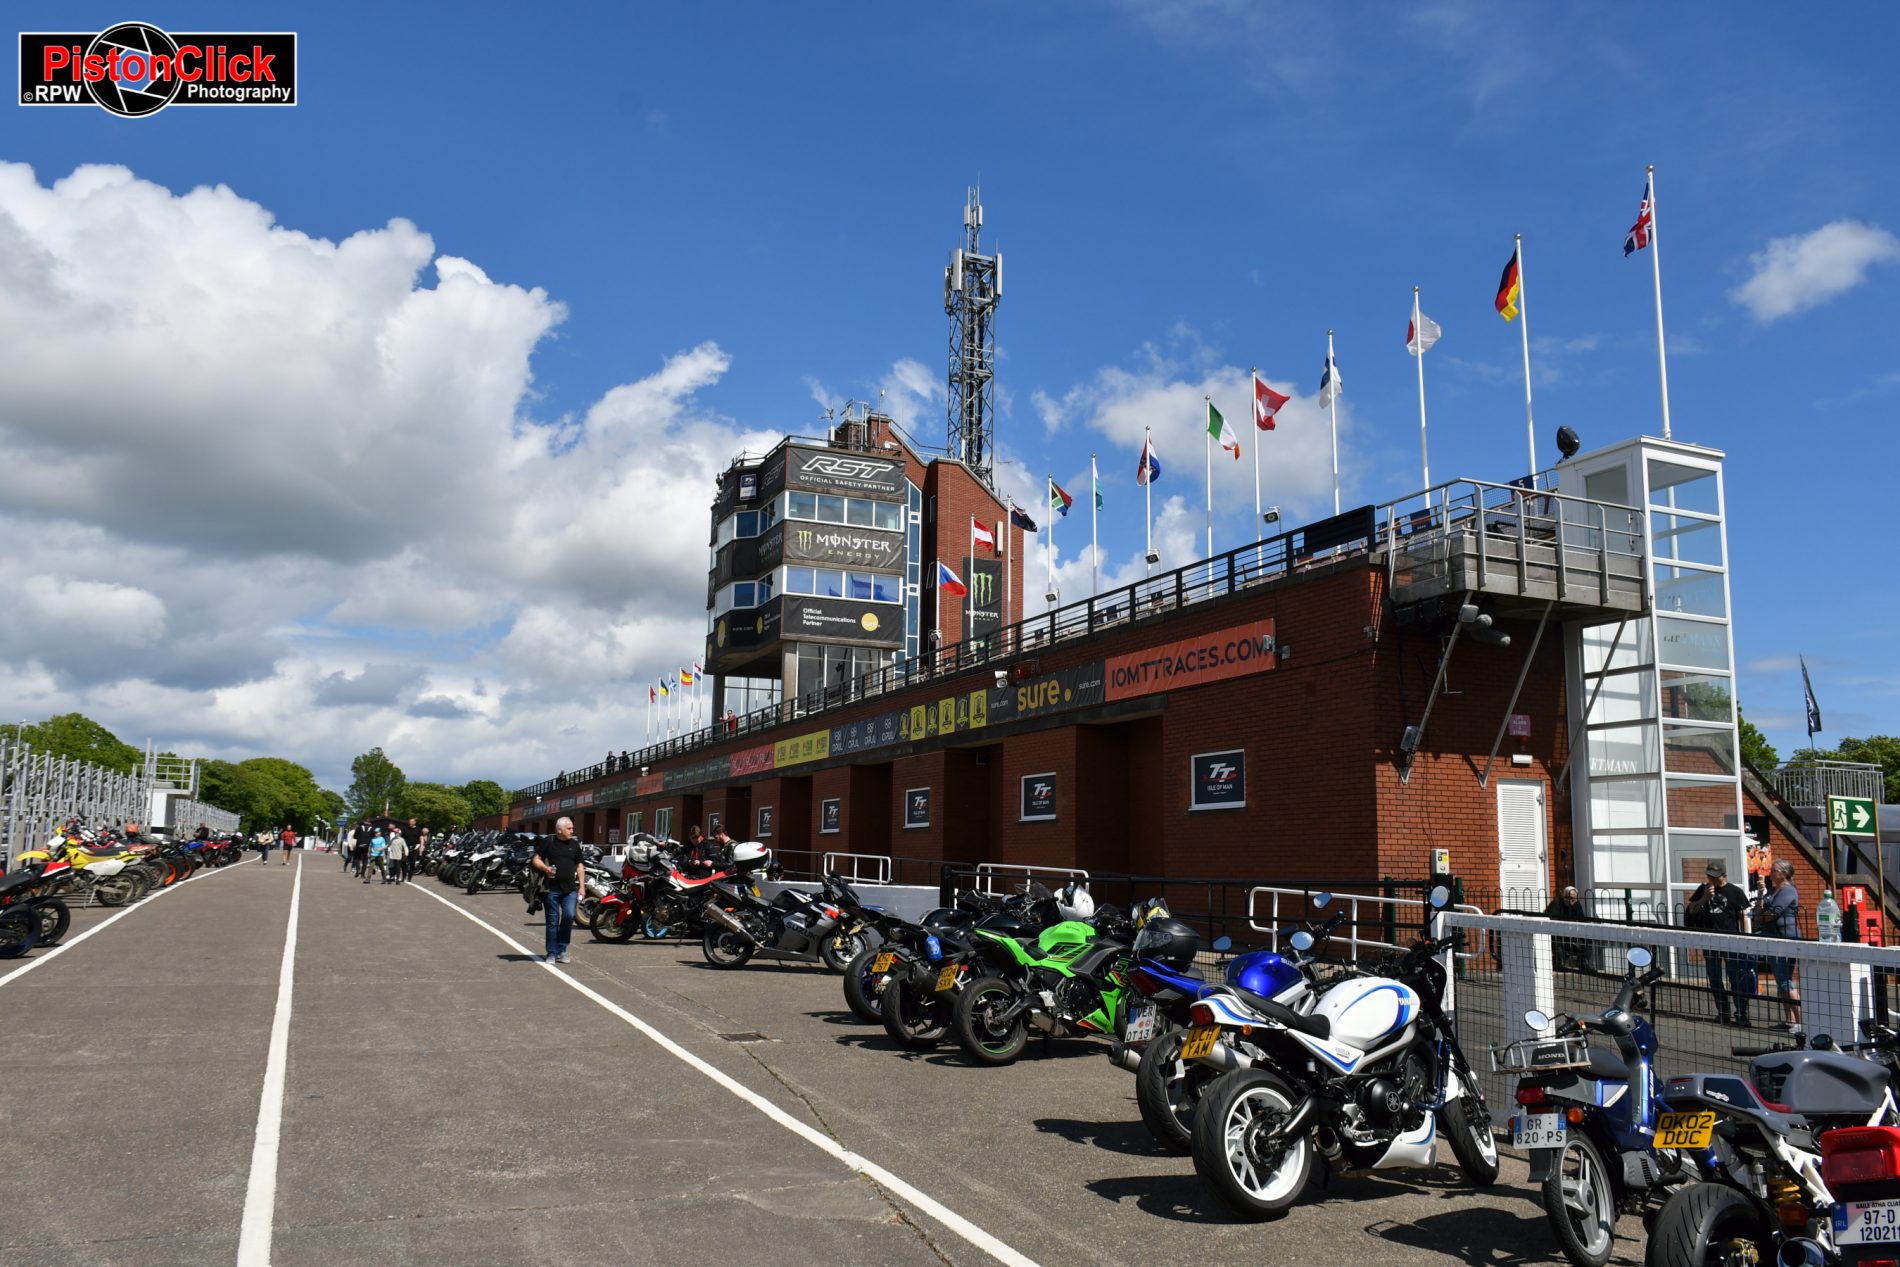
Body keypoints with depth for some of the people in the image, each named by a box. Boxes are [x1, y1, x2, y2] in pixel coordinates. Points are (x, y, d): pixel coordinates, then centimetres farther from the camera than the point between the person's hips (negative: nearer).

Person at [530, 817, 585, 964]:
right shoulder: (547, 842, 1)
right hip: (552, 889, -2)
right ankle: (552, 953, 12)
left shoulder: (574, 844, 12)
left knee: (569, 916, -10)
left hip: (570, 888, 2)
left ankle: (562, 950, 6)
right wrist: (545, 868, -18)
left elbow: (580, 866, 15)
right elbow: (536, 859, 2)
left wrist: (581, 886, 8)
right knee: (552, 921, 3)